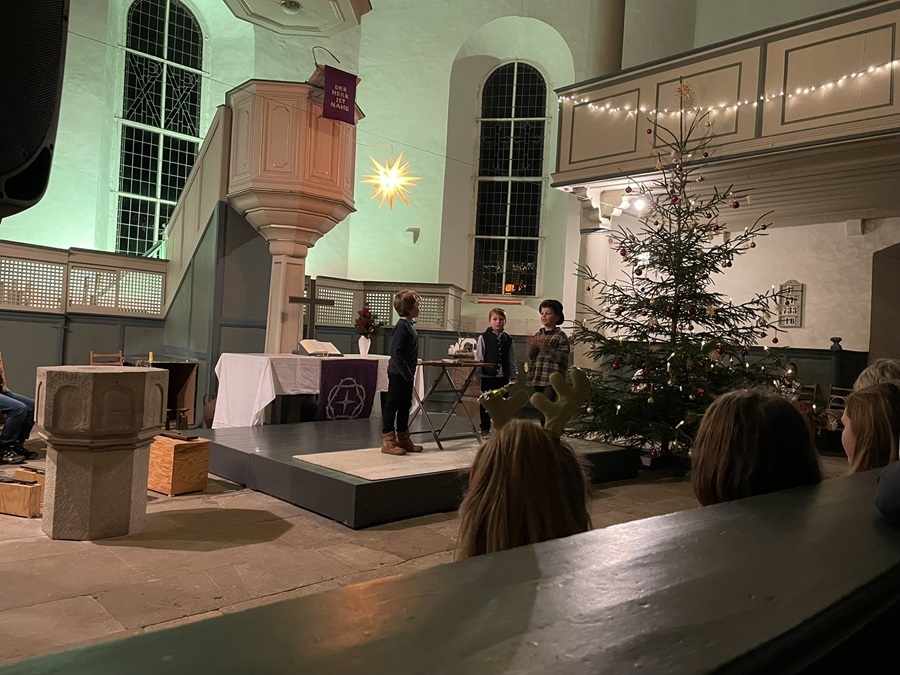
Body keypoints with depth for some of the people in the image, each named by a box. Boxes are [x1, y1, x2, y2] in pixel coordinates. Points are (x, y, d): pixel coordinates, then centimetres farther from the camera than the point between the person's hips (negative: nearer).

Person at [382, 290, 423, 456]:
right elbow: (396, 352, -22)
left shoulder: (410, 325, 12)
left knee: (405, 406, 15)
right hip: (398, 375, -9)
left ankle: (403, 440, 25)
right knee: (392, 406, -1)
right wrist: (406, 373, -20)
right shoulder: (402, 326, -17)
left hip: (406, 375, 10)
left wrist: (410, 373, 13)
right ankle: (388, 442, 5)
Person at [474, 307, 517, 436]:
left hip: (503, 376, 3)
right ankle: (485, 428, 17)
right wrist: (477, 375, -7)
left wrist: (513, 375, 8)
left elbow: (512, 360, 9)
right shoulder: (483, 338, -4)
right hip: (487, 376, -2)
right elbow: (478, 358, -4)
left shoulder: (508, 339, 5)